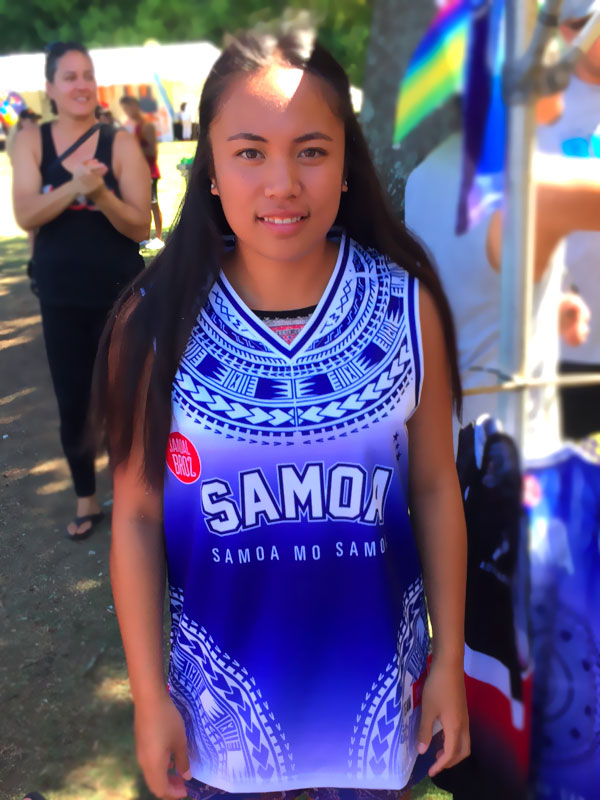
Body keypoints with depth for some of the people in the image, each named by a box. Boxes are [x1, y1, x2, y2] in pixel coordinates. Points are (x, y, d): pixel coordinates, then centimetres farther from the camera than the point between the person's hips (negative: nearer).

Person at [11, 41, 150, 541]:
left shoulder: (121, 144, -6)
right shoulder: (31, 142, -1)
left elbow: (141, 227, -10)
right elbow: (26, 216, -13)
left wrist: (101, 194, -28)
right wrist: (75, 187, -29)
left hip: (120, 296, -2)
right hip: (62, 299, 2)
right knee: (72, 404, 10)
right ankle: (86, 499, 29)